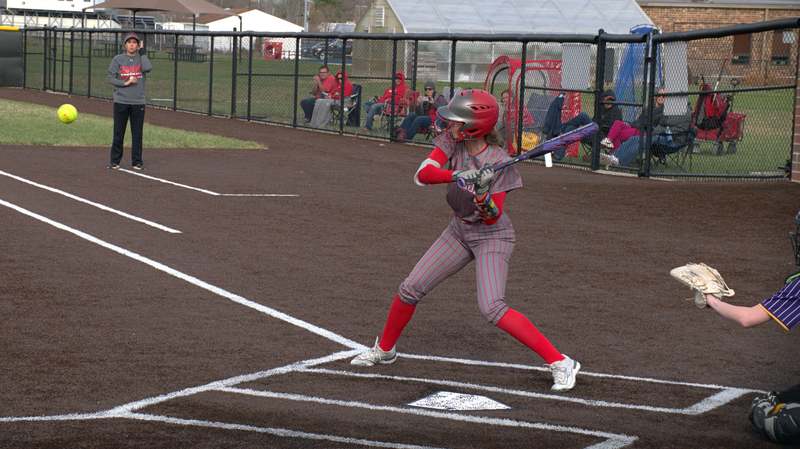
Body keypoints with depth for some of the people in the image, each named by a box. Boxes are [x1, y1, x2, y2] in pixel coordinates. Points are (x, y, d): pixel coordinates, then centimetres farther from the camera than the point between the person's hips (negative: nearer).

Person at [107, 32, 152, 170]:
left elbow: (148, 68, -15)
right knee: (118, 132, 3)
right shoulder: (118, 59, 3)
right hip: (121, 101, -1)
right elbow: (111, 78, 1)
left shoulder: (141, 58, 7)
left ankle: (137, 161, 12)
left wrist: (141, 52, -7)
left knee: (137, 133, 4)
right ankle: (115, 160, 11)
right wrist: (125, 83, -12)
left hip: (138, 102, 1)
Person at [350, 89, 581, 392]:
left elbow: (493, 218, -21)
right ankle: (384, 349, 32)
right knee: (410, 289, 7)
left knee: (492, 308, -22)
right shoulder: (451, 140, -11)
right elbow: (422, 174, -24)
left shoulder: (499, 162, -24)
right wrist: (458, 175, -40)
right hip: (459, 231, 6)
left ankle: (560, 363, -18)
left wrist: (483, 197, -42)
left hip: (492, 236, -6)